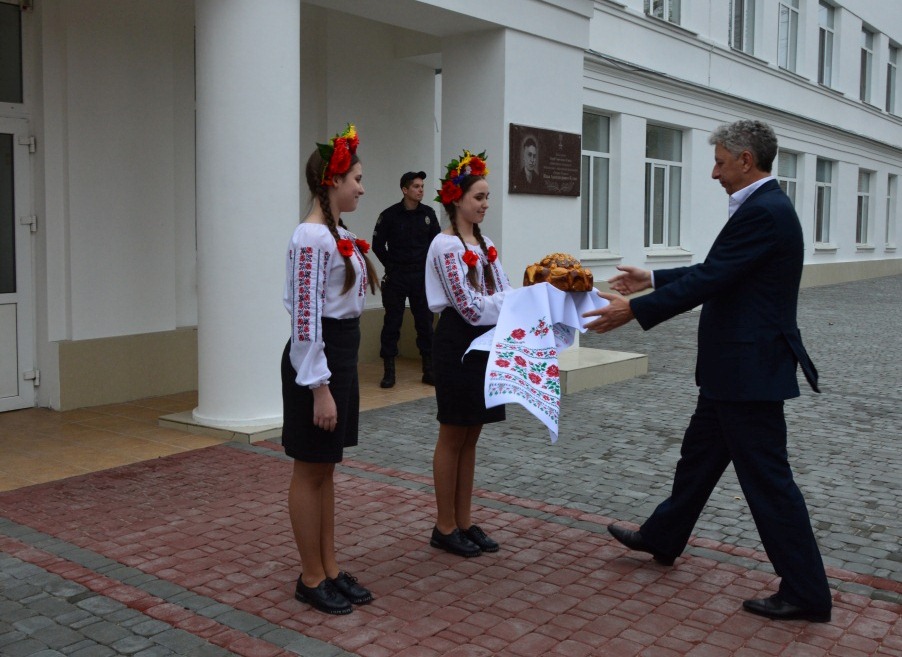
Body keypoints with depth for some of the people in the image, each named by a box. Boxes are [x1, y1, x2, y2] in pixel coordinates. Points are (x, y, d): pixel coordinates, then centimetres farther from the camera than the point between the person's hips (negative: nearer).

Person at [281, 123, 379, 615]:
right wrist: (319, 388, -21)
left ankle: (330, 569, 27)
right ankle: (311, 578, 17)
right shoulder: (311, 238, -18)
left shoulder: (338, 235, 11)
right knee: (310, 471, 3)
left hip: (341, 355, 10)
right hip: (316, 359, -10)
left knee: (326, 468, 15)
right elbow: (305, 320, -21)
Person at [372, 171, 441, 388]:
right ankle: (389, 371, 7)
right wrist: (391, 266, 1)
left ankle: (429, 370, 12)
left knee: (425, 323, 4)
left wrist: (428, 267, 4)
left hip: (421, 277, 3)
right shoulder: (390, 215, -5)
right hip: (396, 278, -2)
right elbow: (378, 245, 1)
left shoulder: (428, 214, 5)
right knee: (392, 323, 1)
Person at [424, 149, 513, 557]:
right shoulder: (446, 245, -13)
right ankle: (445, 527, 14)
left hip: (484, 343, 8)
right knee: (453, 436, 2)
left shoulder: (484, 244, 12)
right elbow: (471, 307, -19)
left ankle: (463, 522, 22)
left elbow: (503, 292, 8)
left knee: (470, 436, 13)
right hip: (457, 344, -8)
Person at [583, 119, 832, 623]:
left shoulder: (763, 212, -20)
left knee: (766, 476, -1)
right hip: (736, 368, 11)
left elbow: (708, 282, -23)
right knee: (700, 453, 22)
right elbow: (714, 272, 18)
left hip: (750, 369, -11)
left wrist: (634, 310, -16)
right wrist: (652, 279, 21)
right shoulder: (766, 206, 12)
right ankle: (663, 538, 40)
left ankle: (807, 594, 11)